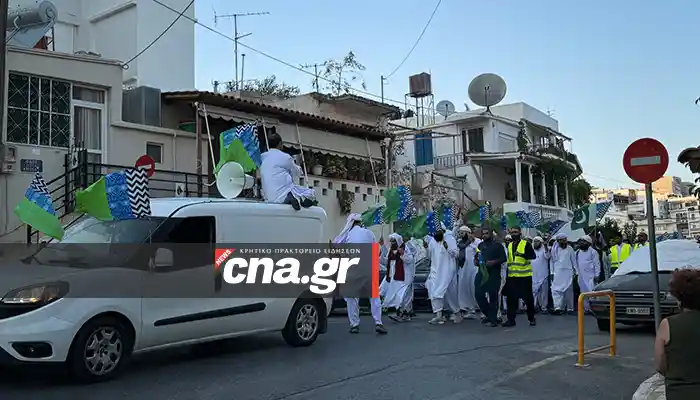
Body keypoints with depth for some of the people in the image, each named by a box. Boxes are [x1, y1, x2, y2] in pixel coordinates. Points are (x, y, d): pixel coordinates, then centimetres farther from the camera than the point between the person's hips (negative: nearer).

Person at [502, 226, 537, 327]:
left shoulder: (526, 244, -4)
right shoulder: (509, 245, 14)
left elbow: (533, 256, -16)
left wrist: (522, 254, -32)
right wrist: (507, 274, 17)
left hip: (524, 276, -5)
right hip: (512, 276, 5)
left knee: (528, 297, 3)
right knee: (511, 298, 2)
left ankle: (531, 318, 18)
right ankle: (511, 319, 7)